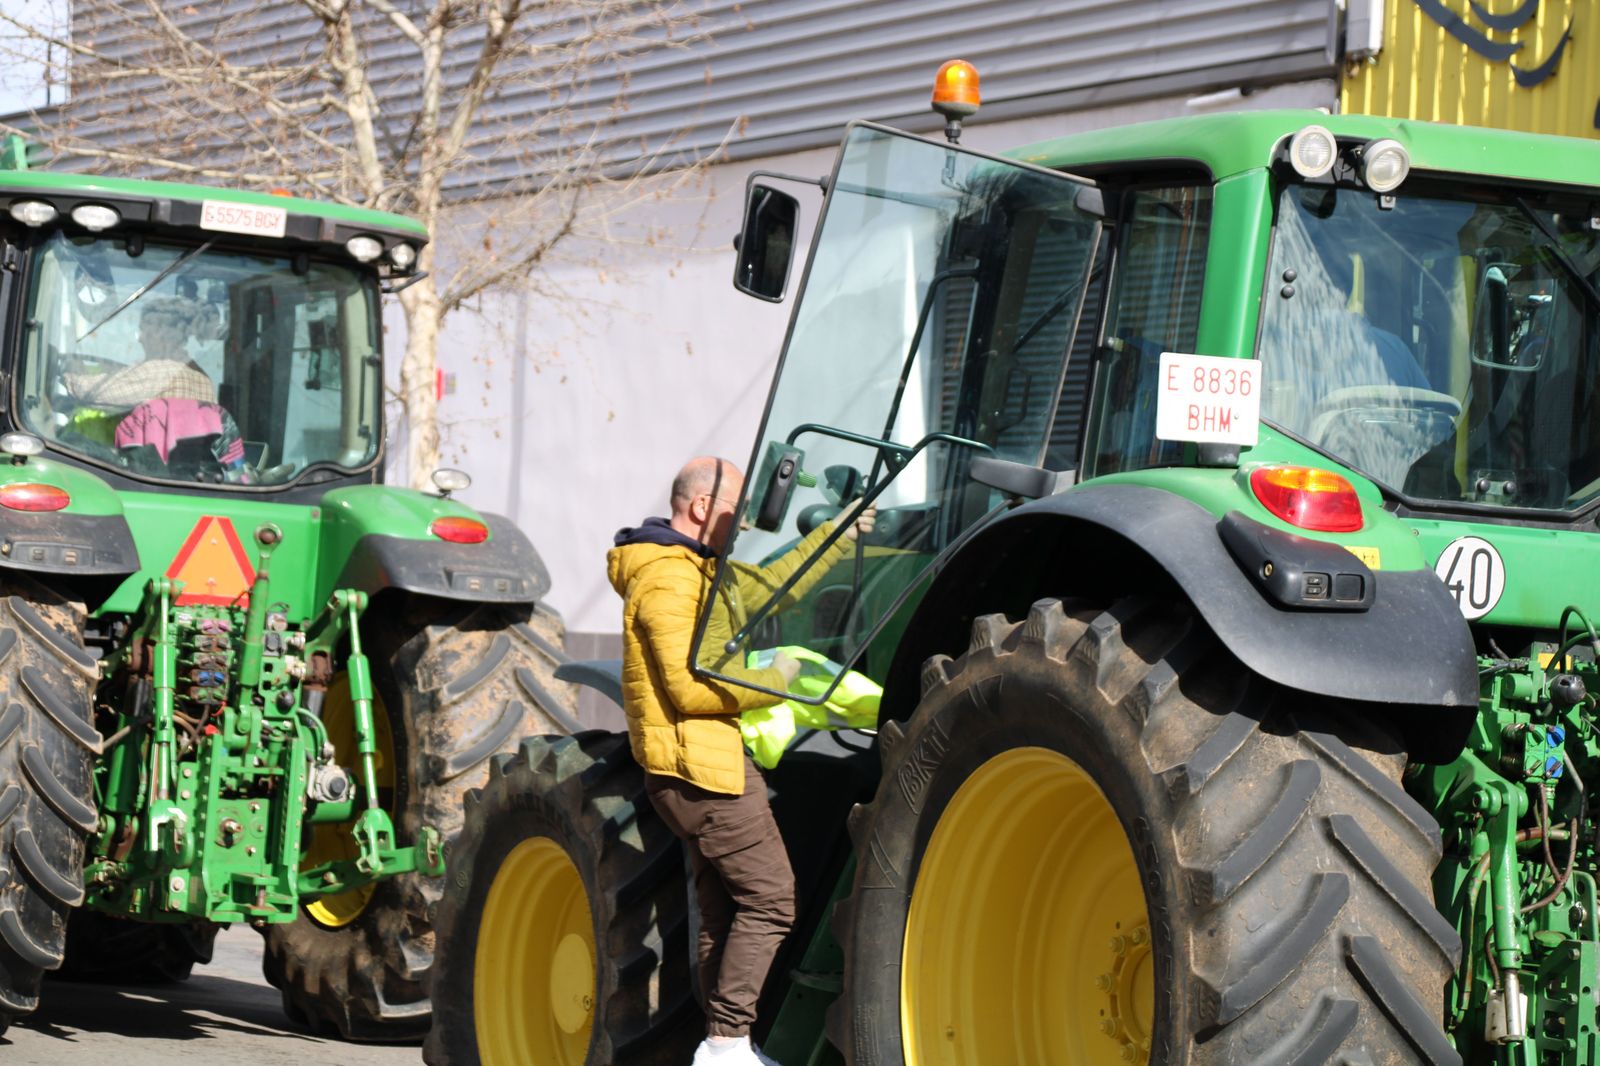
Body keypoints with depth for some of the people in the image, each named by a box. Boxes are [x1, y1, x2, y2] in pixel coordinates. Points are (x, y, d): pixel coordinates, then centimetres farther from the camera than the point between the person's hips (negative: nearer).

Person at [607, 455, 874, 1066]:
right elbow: (689, 688, -23)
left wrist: (843, 533, 30)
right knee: (769, 899, -10)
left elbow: (774, 584, 30)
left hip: (708, 762, 11)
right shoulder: (668, 580, -17)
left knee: (724, 911, 13)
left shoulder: (702, 571, 17)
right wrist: (773, 682, -12)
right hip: (700, 765, -11)